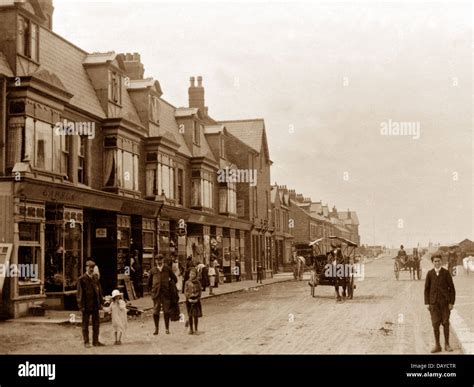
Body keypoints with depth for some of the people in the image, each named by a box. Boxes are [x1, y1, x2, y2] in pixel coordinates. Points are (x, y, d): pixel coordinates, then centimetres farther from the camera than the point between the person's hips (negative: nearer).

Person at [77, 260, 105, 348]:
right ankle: (86, 342, 11)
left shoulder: (96, 278, 10)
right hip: (86, 305, -5)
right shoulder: (82, 279, -6)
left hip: (95, 305, 5)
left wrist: (100, 303, 9)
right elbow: (79, 293, -8)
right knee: (85, 324, 4)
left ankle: (95, 341, 18)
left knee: (96, 323, 9)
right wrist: (81, 305, -12)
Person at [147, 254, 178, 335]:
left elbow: (175, 279, 14)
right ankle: (156, 329, 9)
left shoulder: (167, 269, 6)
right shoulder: (153, 270, 9)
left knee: (166, 312, 1)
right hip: (156, 294, 1)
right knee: (155, 312, -2)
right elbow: (149, 283, 20)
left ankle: (167, 329, 9)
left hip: (166, 294, -1)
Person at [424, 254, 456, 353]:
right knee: (435, 324, 0)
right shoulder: (430, 273, 3)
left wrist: (451, 302, -6)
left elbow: (452, 288, -1)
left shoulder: (446, 273, -2)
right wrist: (427, 303, 1)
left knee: (445, 323, 2)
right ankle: (437, 345, 8)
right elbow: (427, 289, 6)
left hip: (445, 302, -1)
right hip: (434, 302, 1)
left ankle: (447, 344, 14)